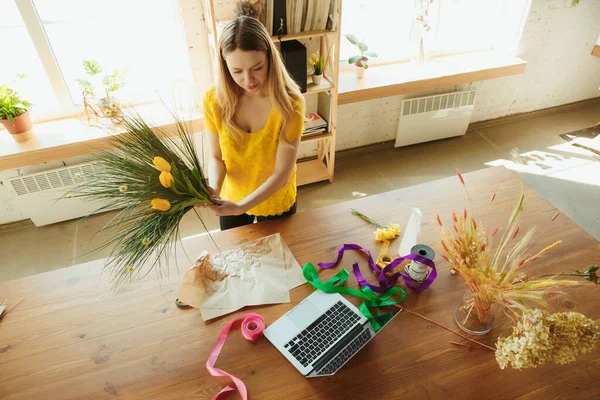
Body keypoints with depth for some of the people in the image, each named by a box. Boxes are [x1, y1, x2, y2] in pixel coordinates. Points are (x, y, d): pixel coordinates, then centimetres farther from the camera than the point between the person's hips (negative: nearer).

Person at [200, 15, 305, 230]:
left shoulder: (289, 103, -27)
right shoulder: (214, 100, -19)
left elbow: (282, 174, -26)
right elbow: (216, 157, -8)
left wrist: (240, 207, -37)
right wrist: (214, 188, -29)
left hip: (276, 202, -2)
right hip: (230, 199, 3)